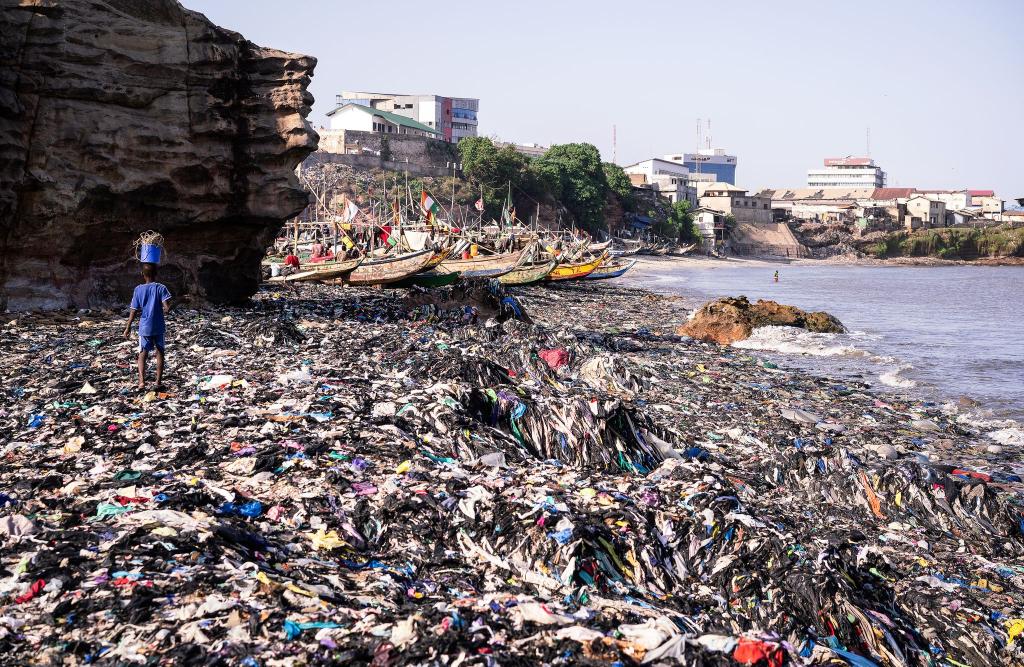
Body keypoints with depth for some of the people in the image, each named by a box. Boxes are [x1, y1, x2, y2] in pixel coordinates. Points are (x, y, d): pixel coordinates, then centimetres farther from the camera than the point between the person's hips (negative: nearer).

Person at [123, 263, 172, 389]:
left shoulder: (138, 290, -2)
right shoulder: (161, 288, -7)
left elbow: (134, 311, -2)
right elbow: (167, 307, -18)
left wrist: (128, 327, 7)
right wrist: (161, 310, 6)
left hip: (144, 327, 1)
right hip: (158, 327, -1)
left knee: (142, 354, 7)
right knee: (159, 353, 11)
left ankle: (142, 380, -10)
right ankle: (158, 381, 11)